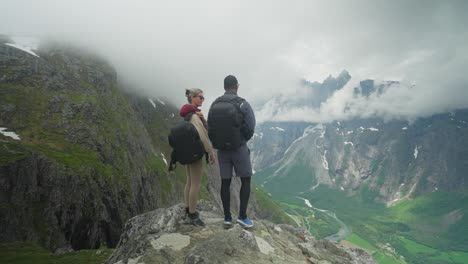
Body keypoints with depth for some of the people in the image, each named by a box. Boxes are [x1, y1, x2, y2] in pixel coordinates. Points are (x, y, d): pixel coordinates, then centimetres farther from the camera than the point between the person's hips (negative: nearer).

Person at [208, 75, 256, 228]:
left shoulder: (214, 105, 1)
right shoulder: (243, 104, -13)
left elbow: (210, 130, 3)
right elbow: (251, 129, -10)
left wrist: (220, 143, 14)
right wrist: (242, 140, 8)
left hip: (222, 149, 4)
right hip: (239, 149, -4)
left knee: (225, 182, 11)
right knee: (246, 181, 12)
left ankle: (227, 218, 19)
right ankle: (242, 216, 12)